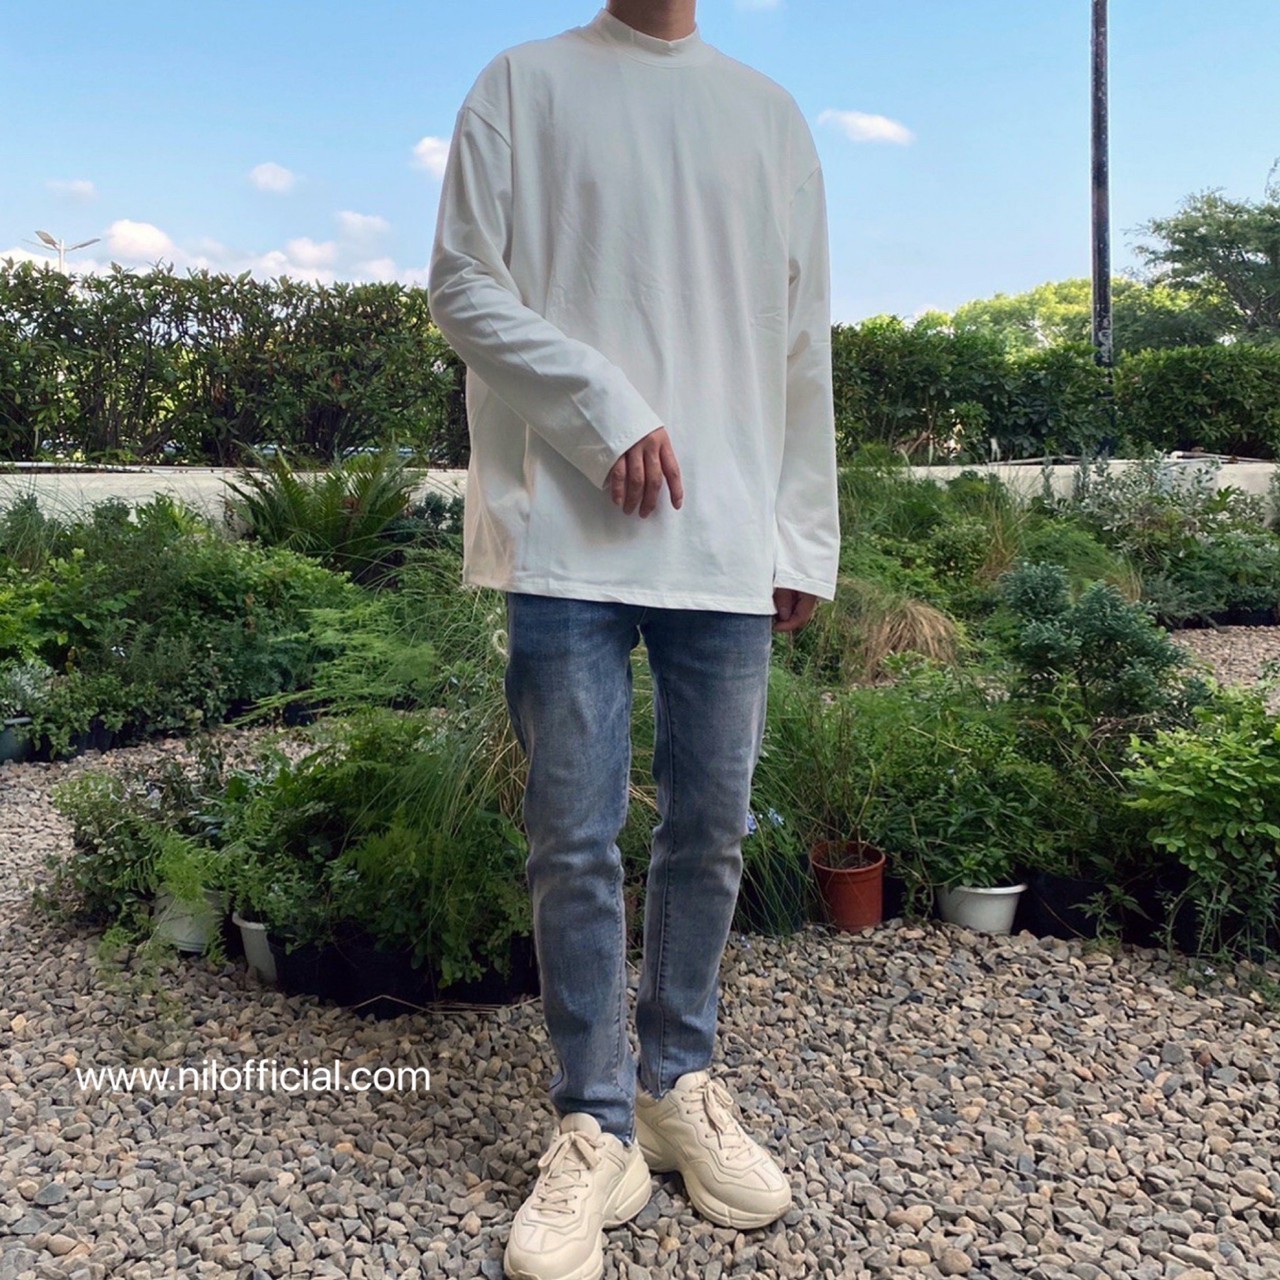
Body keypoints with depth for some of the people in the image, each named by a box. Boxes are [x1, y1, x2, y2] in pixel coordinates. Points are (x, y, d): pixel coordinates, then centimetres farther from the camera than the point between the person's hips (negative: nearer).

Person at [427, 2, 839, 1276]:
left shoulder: (769, 113, 18)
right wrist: (605, 409, -12)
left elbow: (803, 347, 14)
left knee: (709, 835, 7)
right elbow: (463, 284, 1)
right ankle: (598, 1126, 15)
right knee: (576, 841, -1)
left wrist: (804, 535, 9)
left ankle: (678, 1084, 26)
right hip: (569, 536, -3)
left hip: (728, 542, 3)